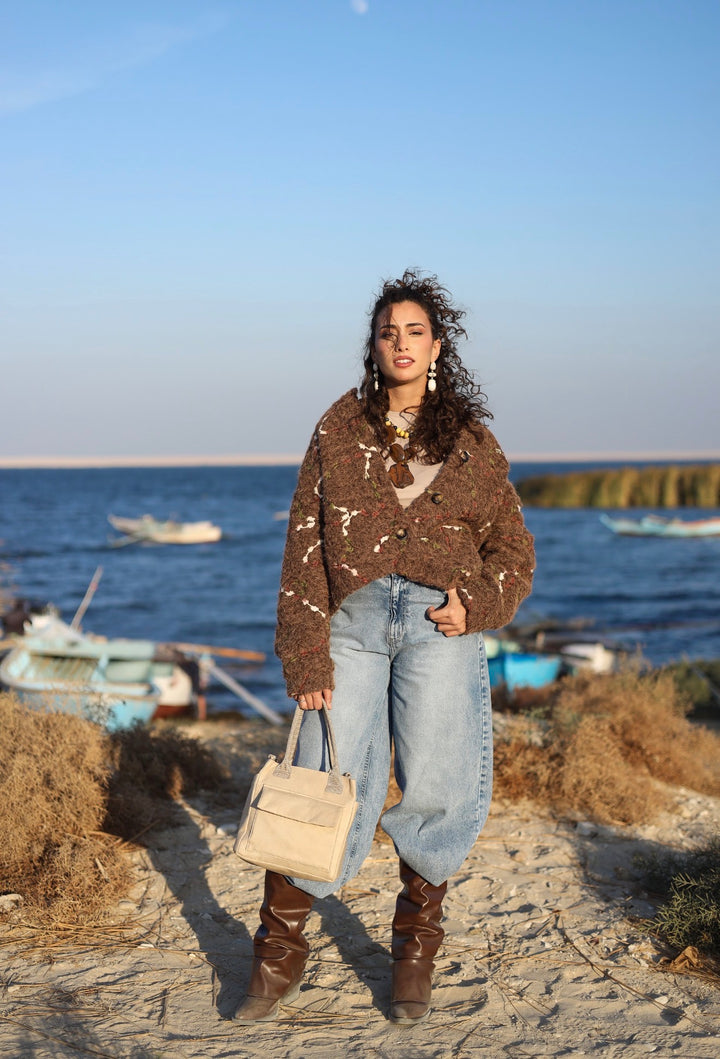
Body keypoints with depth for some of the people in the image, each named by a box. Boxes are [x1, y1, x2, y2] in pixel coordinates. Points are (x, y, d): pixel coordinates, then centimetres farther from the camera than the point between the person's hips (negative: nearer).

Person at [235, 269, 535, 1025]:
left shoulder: (470, 439, 13)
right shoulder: (339, 429, 11)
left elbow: (511, 545, 14)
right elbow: (305, 542, 6)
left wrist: (477, 605, -6)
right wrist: (305, 651, -3)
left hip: (439, 623, 1)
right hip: (353, 618, 0)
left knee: (434, 788, -1)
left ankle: (415, 960, 18)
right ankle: (278, 959, 11)